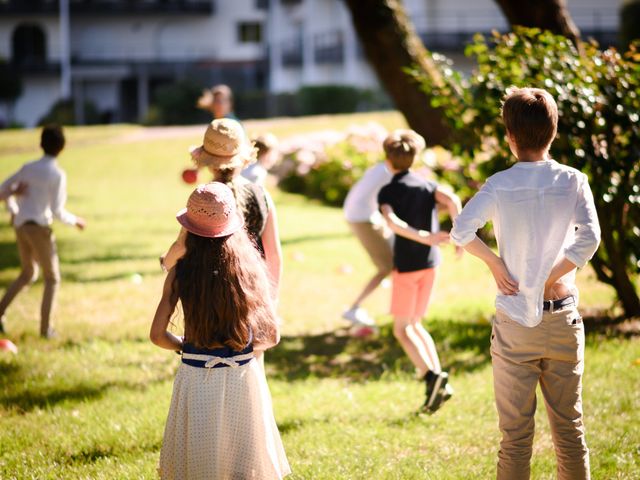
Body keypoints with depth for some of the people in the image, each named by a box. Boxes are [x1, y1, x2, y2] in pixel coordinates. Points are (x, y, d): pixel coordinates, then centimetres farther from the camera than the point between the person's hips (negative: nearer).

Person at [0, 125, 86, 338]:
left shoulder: (28, 168, 8)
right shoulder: (58, 175, -11)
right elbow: (57, 211, -14)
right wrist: (75, 221, 4)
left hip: (21, 226, 6)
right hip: (39, 228, -6)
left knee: (28, 274, 23)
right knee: (52, 279, 9)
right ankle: (45, 327, 3)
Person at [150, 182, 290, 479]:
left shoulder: (180, 273, -8)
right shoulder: (249, 267, -7)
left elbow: (158, 335, -6)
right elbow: (271, 336, -5)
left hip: (196, 379, 0)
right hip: (243, 376, 0)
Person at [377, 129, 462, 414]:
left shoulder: (388, 191, -5)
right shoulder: (427, 185, 6)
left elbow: (392, 222, -25)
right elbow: (452, 200, -13)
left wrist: (423, 237, -29)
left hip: (406, 264, -5)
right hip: (430, 262, 5)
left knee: (402, 329, 3)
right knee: (414, 324, 18)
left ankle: (431, 376, -17)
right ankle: (437, 380, 7)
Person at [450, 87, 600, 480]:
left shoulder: (500, 185, -6)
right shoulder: (574, 181, -3)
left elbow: (461, 231, -20)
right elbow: (589, 238, -17)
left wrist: (494, 261, -6)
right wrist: (551, 279, -9)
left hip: (515, 325, -1)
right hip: (563, 320, 1)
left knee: (516, 434, 5)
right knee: (570, 428, 11)